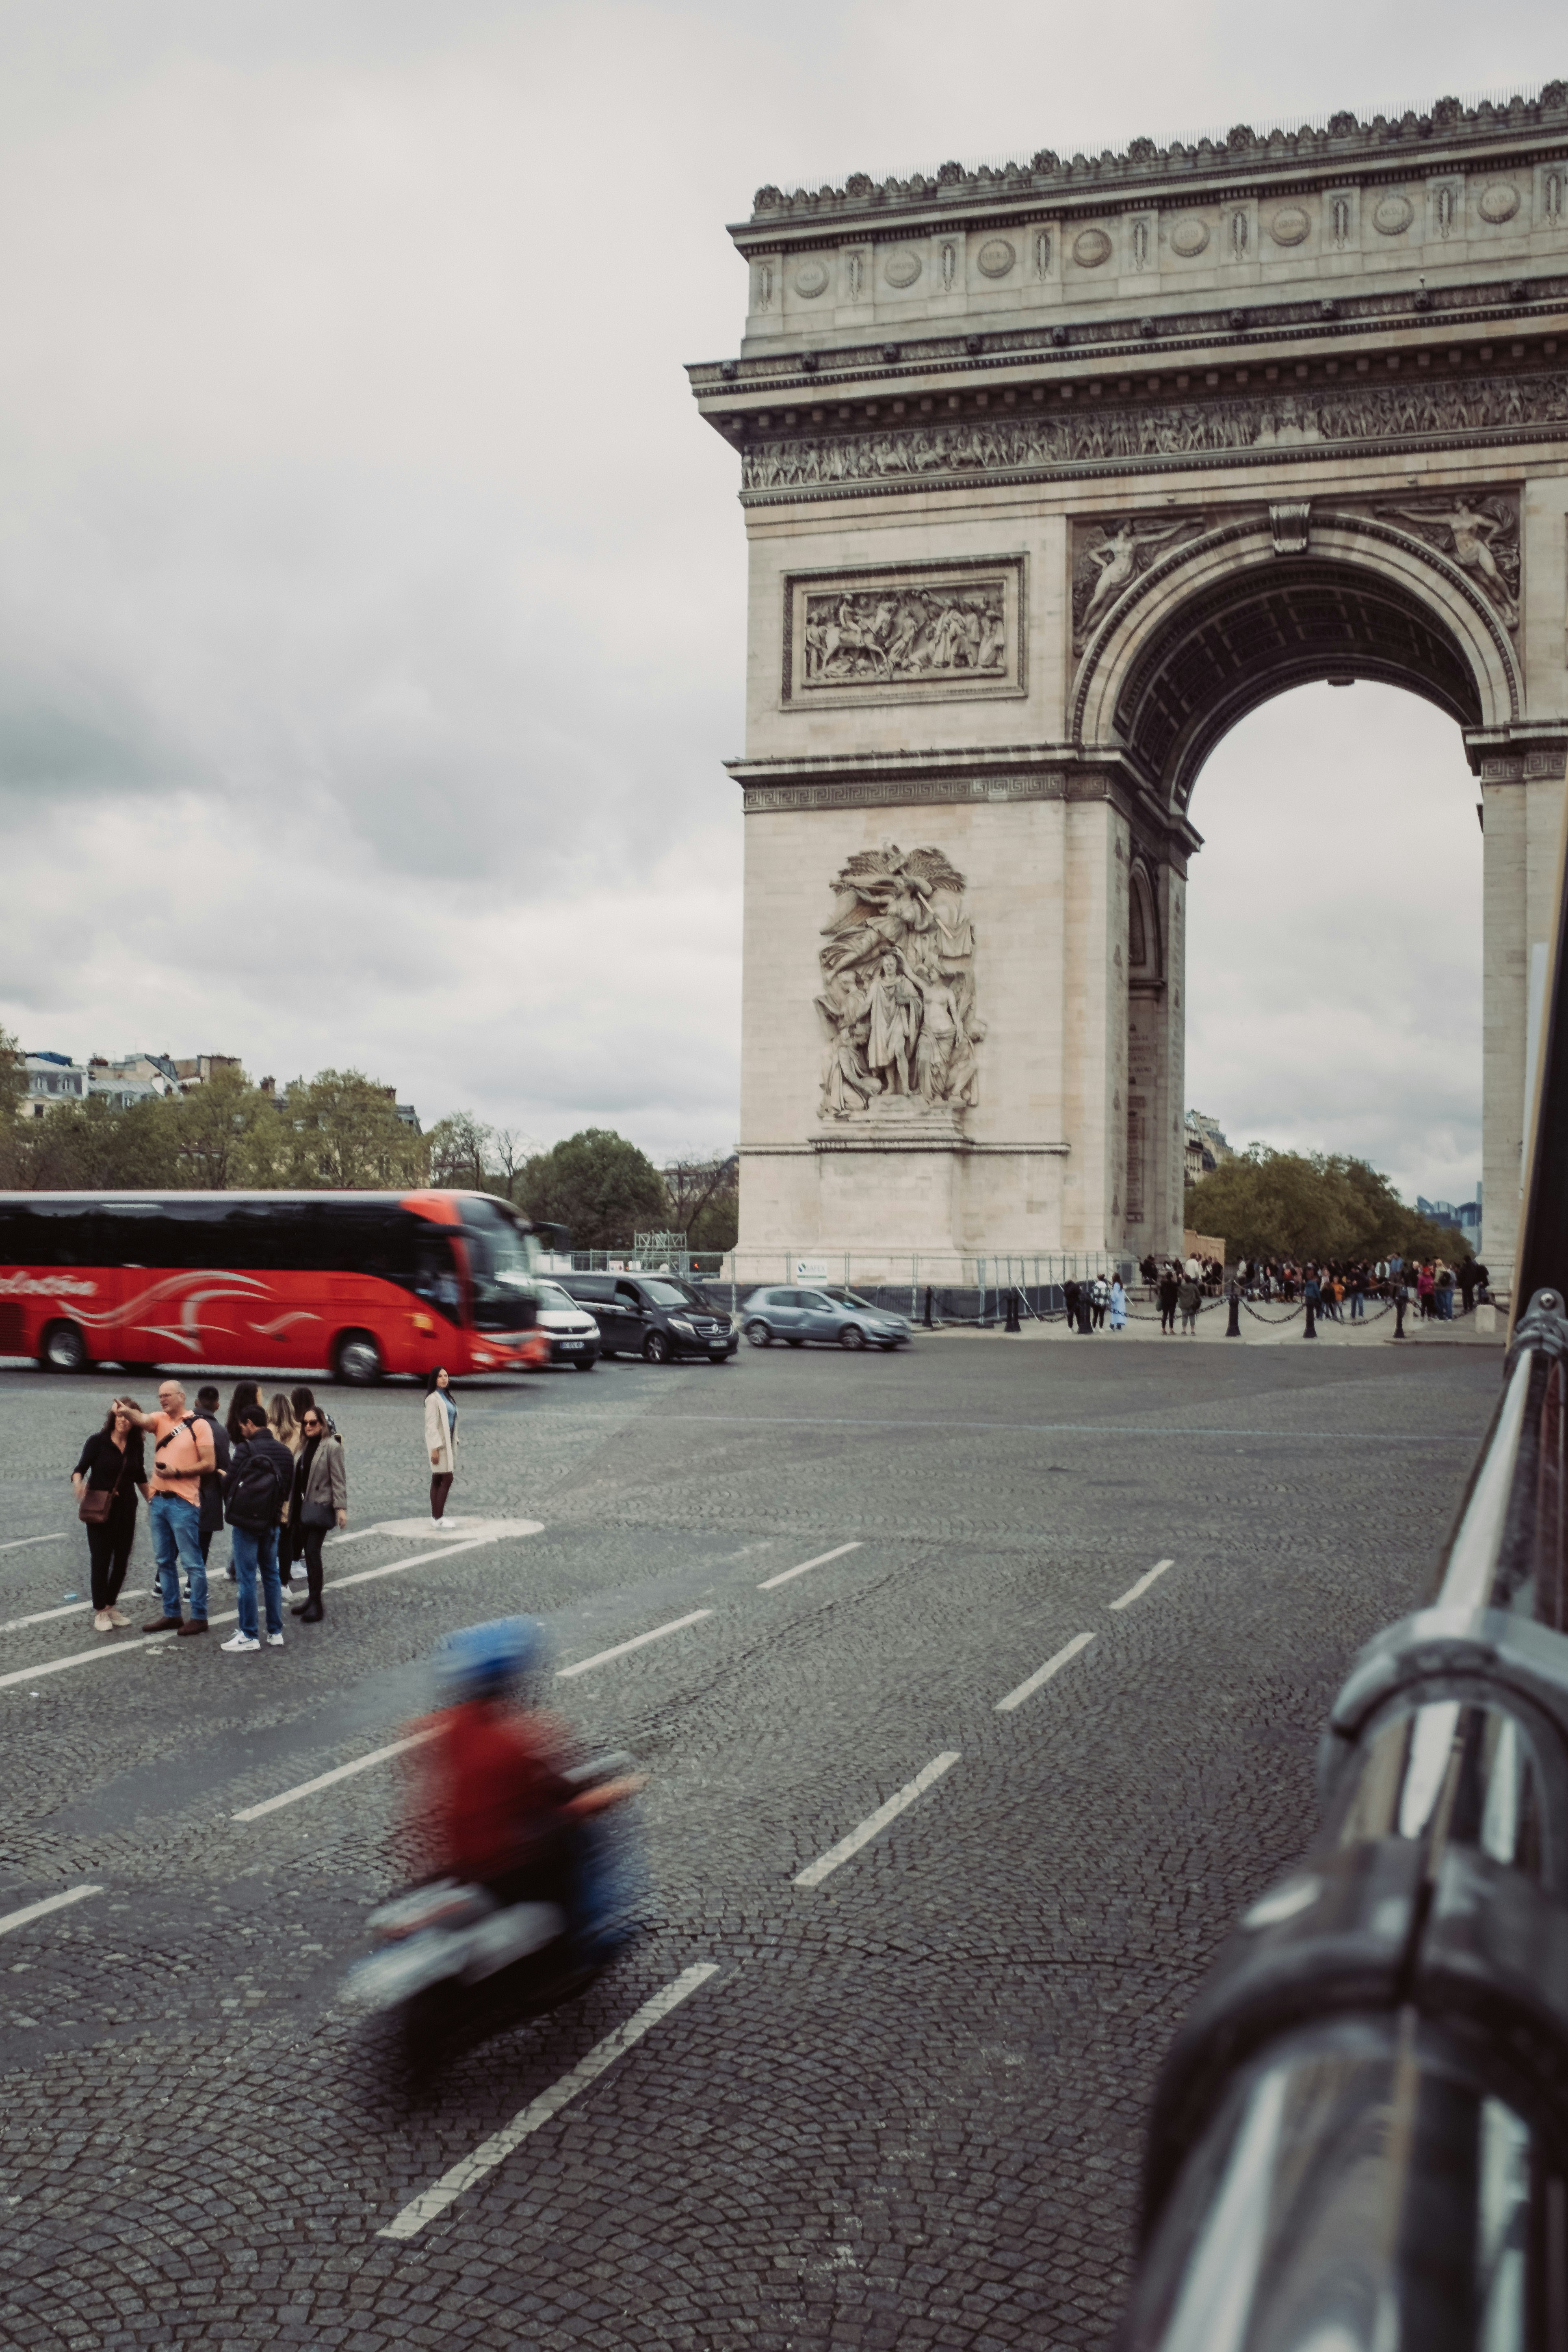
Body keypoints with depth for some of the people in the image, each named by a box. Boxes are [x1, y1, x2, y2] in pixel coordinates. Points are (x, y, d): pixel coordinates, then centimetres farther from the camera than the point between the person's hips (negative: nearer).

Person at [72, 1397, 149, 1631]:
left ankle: (110, 1606, 23)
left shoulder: (136, 1446, 4)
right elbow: (80, 1469, -11)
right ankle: (100, 1612, 10)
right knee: (101, 1560, 0)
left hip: (126, 1510, 4)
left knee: (122, 1561, 7)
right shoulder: (98, 1441, -8)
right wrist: (78, 1483, -32)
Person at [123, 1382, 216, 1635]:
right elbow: (141, 1419, -14)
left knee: (192, 1561, -2)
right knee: (164, 1561, 12)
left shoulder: (199, 1425, -5)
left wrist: (177, 1473, -16)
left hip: (183, 1502, -6)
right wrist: (126, 1411, -35)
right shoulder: (160, 1420, 9)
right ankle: (171, 1614, 21)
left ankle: (199, 1617, 4)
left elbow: (209, 1464, -9)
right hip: (158, 1500, 6)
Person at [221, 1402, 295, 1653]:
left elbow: (229, 1484, -7)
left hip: (246, 1522, -6)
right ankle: (276, 1633, 15)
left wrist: (232, 1510, 10)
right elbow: (288, 1487, 10)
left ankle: (248, 1636, 2)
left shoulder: (246, 1449, -13)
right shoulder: (285, 1452, 6)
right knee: (271, 1576, 13)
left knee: (247, 1578, -1)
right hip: (271, 1522, 6)